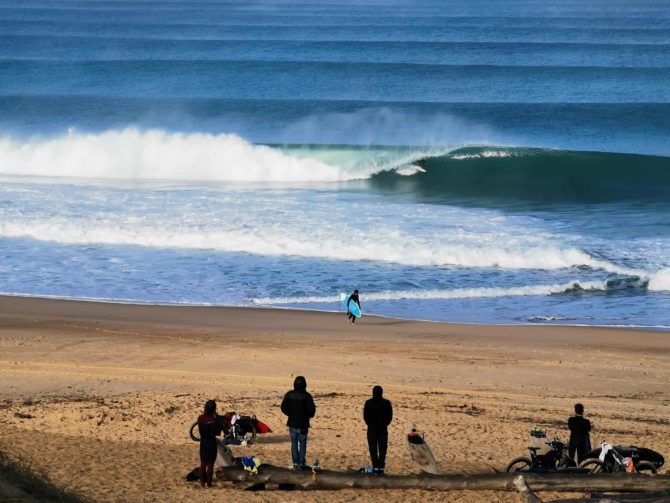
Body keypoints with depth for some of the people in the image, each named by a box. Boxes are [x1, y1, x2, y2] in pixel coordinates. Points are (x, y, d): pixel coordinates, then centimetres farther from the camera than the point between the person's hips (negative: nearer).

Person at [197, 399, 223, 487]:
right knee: (210, 464, 3)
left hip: (203, 442, 5)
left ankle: (202, 482, 18)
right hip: (211, 443, -5)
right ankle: (209, 483, 4)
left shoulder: (200, 418, -4)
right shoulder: (214, 420, -19)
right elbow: (218, 433, -12)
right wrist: (220, 427, 2)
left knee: (203, 463, 15)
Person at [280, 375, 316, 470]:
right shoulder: (307, 396, -14)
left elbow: (283, 408, -1)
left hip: (292, 423, 2)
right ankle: (301, 463, 9)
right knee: (302, 444, 9)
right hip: (303, 424, -2)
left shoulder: (289, 395, -4)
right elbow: (311, 410, -14)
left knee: (294, 444, 11)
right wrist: (308, 415, 9)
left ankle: (295, 463, 7)